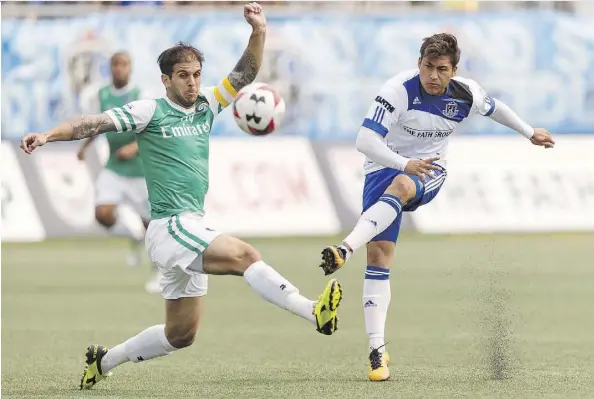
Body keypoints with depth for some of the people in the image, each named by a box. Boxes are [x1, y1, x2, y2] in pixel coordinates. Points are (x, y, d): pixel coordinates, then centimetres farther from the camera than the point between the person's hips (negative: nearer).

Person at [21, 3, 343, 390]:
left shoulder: (206, 105, 12)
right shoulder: (150, 111, -5)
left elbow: (244, 75, 8)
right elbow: (99, 123, -13)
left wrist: (259, 32, -8)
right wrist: (49, 135, -26)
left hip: (193, 230, 8)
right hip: (170, 226, -8)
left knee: (180, 334, 14)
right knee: (245, 255, -28)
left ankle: (104, 360, 28)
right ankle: (314, 311, -41)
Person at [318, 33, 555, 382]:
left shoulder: (467, 95, -8)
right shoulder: (399, 90, -21)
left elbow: (494, 108, 16)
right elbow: (365, 140, -27)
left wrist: (529, 133, 29)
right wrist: (405, 163, -40)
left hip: (429, 173, 1)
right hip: (385, 166, -1)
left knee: (399, 186, -37)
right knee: (379, 253, -14)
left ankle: (345, 250, -53)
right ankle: (377, 350, -11)